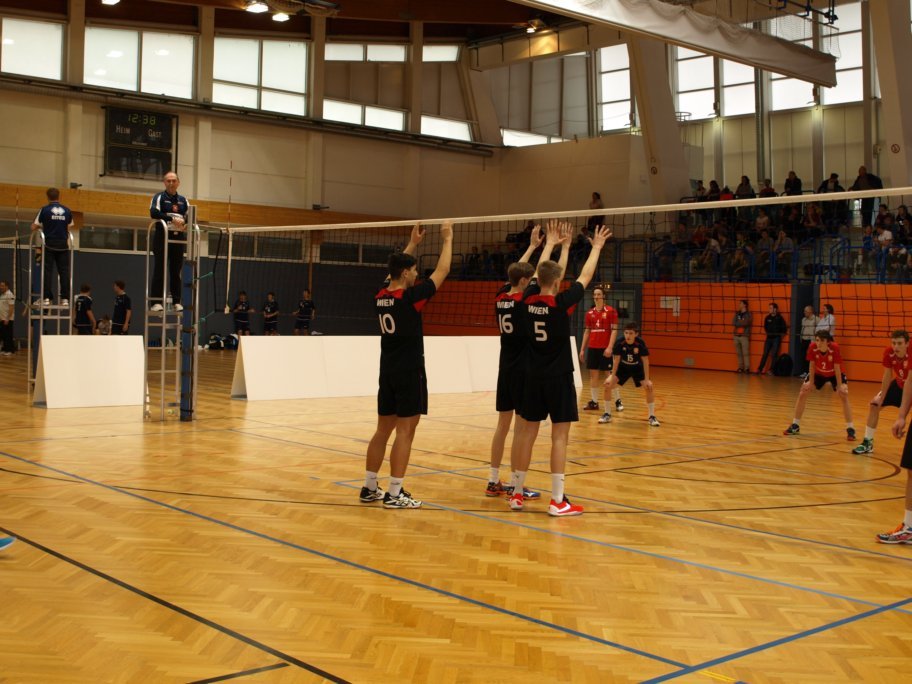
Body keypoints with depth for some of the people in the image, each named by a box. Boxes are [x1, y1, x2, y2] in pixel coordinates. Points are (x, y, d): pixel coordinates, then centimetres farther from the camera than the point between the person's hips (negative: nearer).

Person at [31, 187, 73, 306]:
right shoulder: (67, 211, 6)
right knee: (64, 271, 3)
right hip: (63, 245, 2)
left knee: (47, 271, 1)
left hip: (49, 244, -2)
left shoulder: (45, 209, -2)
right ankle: (65, 298, -2)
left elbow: (34, 227, 1)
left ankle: (47, 297, -4)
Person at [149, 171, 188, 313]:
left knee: (176, 271, 5)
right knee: (159, 270, -7)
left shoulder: (183, 200, 17)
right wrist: (172, 219, -25)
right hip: (162, 236, -4)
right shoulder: (159, 197, 3)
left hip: (178, 237, 4)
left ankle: (176, 301, 7)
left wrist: (186, 224, -15)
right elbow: (154, 213, -14)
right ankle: (156, 301, -7)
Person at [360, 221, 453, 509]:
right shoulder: (409, 297, -15)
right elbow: (442, 272, -6)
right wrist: (447, 239, 6)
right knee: (405, 431, -3)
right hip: (409, 372, -8)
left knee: (383, 429, 13)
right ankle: (394, 494, -2)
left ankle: (369, 488, 17)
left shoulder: (380, 296, 4)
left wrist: (412, 243, 30)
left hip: (387, 372, 8)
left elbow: (396, 270, 25)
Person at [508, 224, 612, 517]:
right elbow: (586, 276, -1)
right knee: (560, 435, -3)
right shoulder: (561, 303, -14)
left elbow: (546, 273, 16)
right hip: (559, 376, -5)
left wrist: (560, 245, 29)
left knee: (528, 431, 10)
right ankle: (558, 501, -4)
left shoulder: (528, 299, -2)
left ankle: (516, 493, 15)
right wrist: (597, 247, 14)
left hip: (533, 376, 5)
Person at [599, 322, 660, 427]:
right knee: (608, 384, -16)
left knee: (649, 387, -18)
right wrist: (612, 377, -18)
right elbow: (616, 360, -17)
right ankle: (607, 414, 0)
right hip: (623, 367, 1)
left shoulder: (640, 343, -28)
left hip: (637, 368, -1)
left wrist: (647, 379, -22)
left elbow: (645, 361, -21)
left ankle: (652, 416, -2)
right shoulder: (619, 343, -27)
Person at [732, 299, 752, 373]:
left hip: (744, 336, -5)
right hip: (736, 336, 5)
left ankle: (747, 368, -8)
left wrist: (737, 323, -2)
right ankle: (740, 367, 8)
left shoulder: (749, 314, 1)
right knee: (738, 353, 4)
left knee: (745, 353, -9)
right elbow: (733, 323, 3)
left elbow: (745, 323, -13)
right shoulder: (737, 313, 15)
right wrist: (741, 323, -8)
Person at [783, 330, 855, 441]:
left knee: (844, 396, -20)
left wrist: (840, 386, -25)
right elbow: (812, 365, -13)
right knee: (802, 393, -3)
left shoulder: (834, 348, -35)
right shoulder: (812, 348, -29)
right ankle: (795, 426, 10)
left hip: (834, 374, -3)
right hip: (818, 373, 3)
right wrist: (811, 382, -8)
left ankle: (850, 429, -10)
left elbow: (837, 368, -26)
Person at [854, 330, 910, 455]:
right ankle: (867, 442, 13)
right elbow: (887, 375, -11)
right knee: (875, 404, 2)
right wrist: (881, 397, -6)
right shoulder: (888, 352, -22)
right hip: (899, 384, 5)